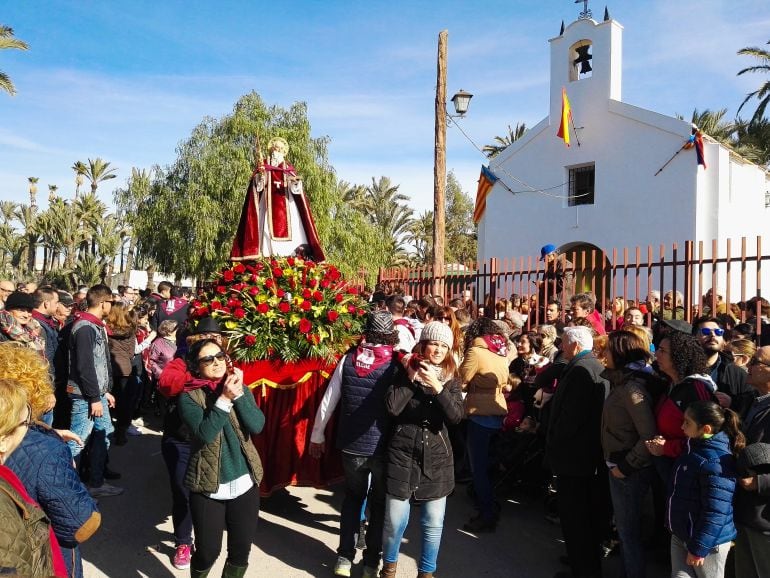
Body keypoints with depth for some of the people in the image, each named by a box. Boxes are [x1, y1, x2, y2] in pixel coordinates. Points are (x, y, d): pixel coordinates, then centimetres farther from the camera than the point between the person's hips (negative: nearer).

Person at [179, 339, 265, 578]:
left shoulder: (239, 387, 2)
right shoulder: (189, 397, -8)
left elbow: (257, 426, -11)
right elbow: (205, 434, -21)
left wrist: (238, 394, -19)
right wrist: (224, 398, -25)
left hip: (245, 484, 3)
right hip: (208, 488, -3)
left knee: (241, 551, 12)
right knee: (208, 552, 8)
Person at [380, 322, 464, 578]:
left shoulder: (451, 378, 4)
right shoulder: (407, 372, -1)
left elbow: (456, 416, -10)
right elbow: (392, 407, -14)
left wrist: (437, 386, -20)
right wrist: (412, 377, -15)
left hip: (436, 455, 2)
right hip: (403, 452, -1)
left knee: (433, 523, 7)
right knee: (395, 520, 4)